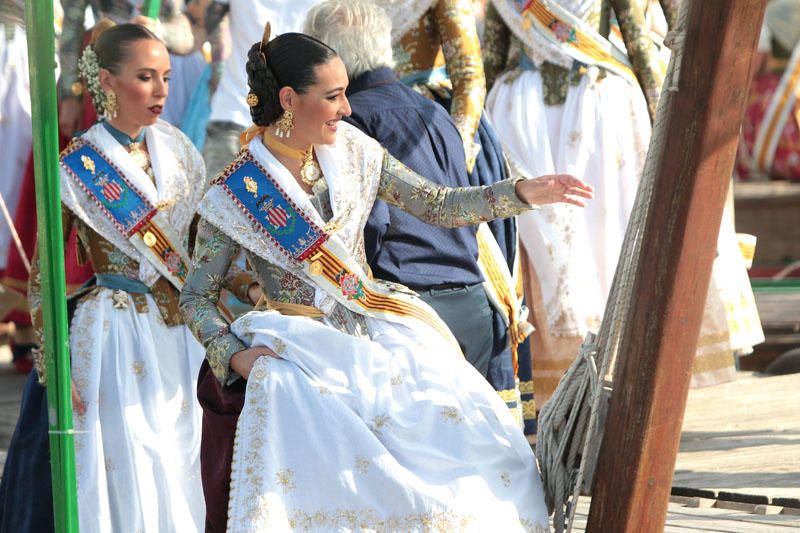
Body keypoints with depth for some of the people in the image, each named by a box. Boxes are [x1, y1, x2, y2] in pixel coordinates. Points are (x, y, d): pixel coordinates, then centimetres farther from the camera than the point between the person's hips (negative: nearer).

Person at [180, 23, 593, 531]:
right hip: (300, 351, -4)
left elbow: (438, 204, 9)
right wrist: (235, 356, -17)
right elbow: (196, 299, 0)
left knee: (489, 443, -14)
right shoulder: (237, 194, -7)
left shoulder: (351, 151, 5)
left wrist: (521, 193, -3)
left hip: (380, 333, 4)